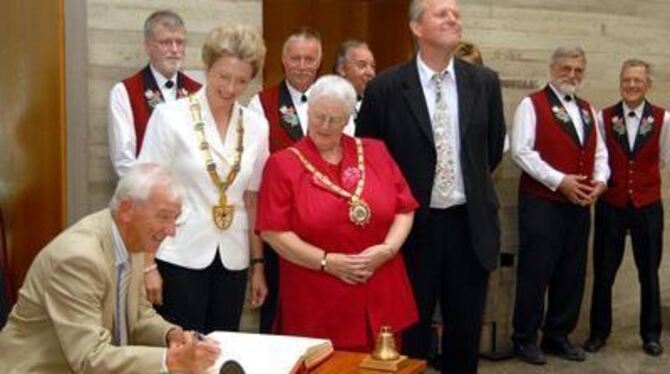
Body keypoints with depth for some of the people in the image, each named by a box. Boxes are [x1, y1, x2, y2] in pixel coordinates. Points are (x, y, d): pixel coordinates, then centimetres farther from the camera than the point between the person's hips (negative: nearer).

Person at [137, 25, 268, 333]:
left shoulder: (256, 126, 5)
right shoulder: (170, 117, -6)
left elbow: (253, 200, 10)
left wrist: (258, 264, 10)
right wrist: (148, 264, -9)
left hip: (232, 261, 4)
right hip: (181, 257, -4)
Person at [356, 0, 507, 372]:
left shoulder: (484, 82, 1)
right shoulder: (385, 88, -8)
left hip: (470, 223, 3)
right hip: (413, 224, -2)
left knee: (466, 330, 14)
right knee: (410, 331, 10)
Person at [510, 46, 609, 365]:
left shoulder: (587, 110, 18)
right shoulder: (532, 105, -4)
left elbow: (600, 153, 17)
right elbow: (521, 151, -14)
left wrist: (600, 180, -4)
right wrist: (559, 181, -18)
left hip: (579, 204, 7)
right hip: (541, 202, -7)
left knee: (571, 273, 11)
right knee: (535, 272, -2)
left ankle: (558, 336, 23)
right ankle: (525, 339, 10)